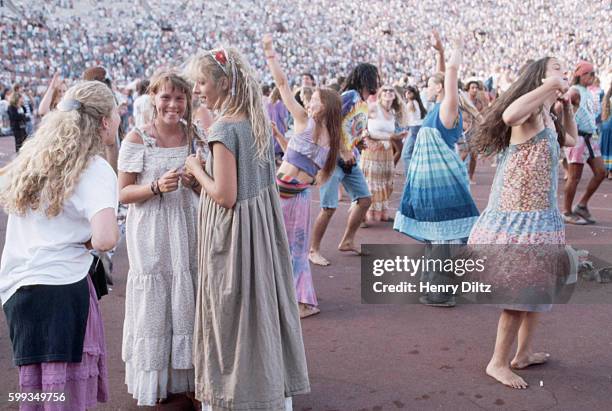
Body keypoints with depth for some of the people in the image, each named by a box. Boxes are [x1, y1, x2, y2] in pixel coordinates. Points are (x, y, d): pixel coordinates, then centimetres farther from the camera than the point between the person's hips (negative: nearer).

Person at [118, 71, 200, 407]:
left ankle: (183, 376, 26)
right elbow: (123, 193, -7)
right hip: (151, 234, -4)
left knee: (187, 302, 9)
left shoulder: (194, 135, 5)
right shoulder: (137, 139, -7)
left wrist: (196, 182, -9)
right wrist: (156, 187, -23)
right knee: (154, 303, 3)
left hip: (186, 230, 4)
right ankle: (152, 382, 20)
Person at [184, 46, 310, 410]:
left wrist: (196, 170, -8)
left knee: (233, 313, 6)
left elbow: (225, 196, -23)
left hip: (233, 232, -8)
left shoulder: (225, 128, -20)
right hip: (263, 226, 8)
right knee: (263, 306, 18)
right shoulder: (259, 121, 5)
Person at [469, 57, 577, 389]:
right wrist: (550, 86, -29)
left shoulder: (547, 117, 14)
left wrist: (566, 102, 19)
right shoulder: (530, 112, -14)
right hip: (521, 216, -10)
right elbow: (509, 115, -39)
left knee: (536, 287, 17)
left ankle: (523, 354, 31)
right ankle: (498, 363, 10)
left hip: (541, 215, 10)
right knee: (521, 292, -3)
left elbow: (571, 140, 33)